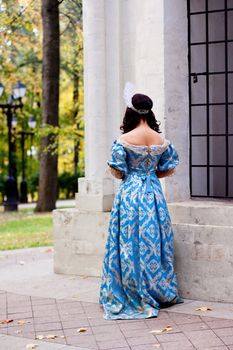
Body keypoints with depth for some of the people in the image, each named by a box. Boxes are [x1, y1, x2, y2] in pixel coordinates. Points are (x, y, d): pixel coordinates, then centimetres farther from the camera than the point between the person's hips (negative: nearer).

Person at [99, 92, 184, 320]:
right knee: (155, 241, 12)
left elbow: (117, 172, -9)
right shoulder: (161, 140, 1)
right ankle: (160, 291, 20)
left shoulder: (124, 139, -11)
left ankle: (134, 295, 7)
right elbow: (168, 169, 8)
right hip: (153, 194, 4)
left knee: (130, 243, 3)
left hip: (130, 193, -4)